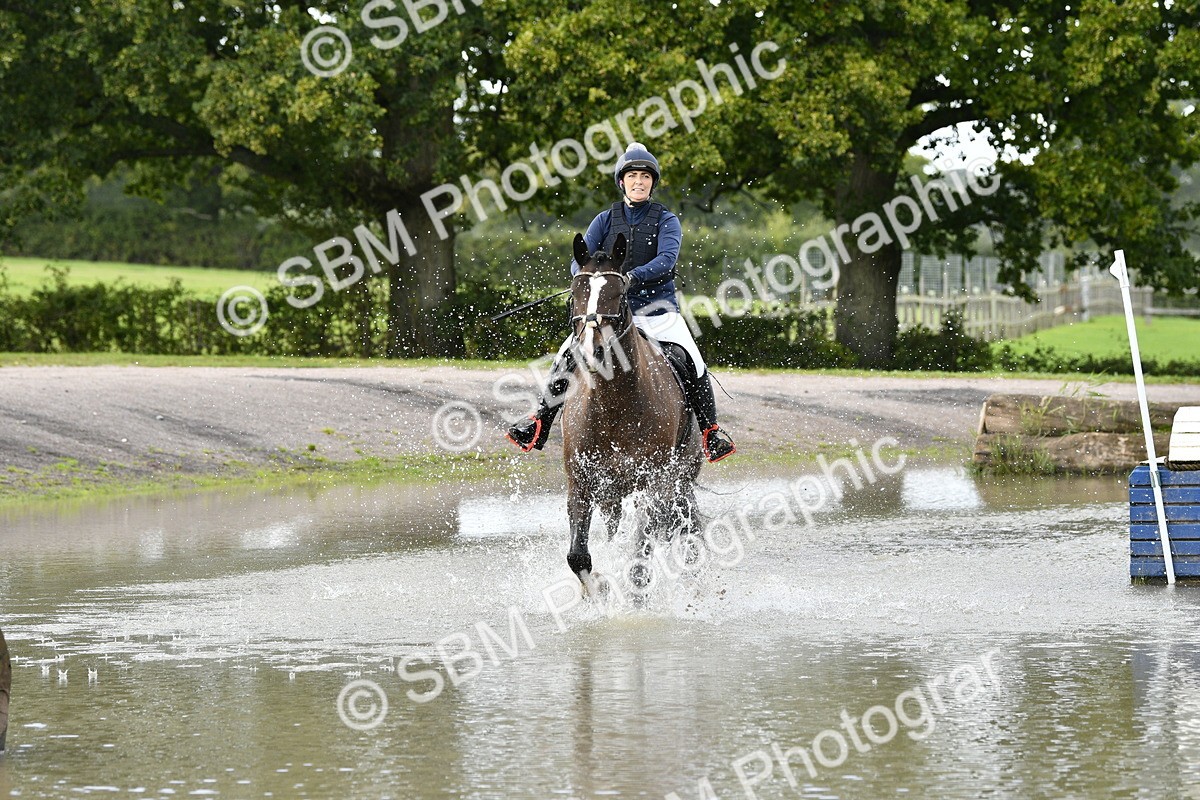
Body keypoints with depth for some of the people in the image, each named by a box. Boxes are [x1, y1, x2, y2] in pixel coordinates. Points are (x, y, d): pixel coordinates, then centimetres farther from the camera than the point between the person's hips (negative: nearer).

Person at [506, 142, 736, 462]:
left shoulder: (666, 220, 2)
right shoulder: (606, 219, 8)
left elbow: (667, 259, -15)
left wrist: (634, 277, -33)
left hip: (657, 307, -2)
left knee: (691, 364, -19)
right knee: (568, 356, -15)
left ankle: (710, 431, -4)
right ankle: (539, 423, -5)